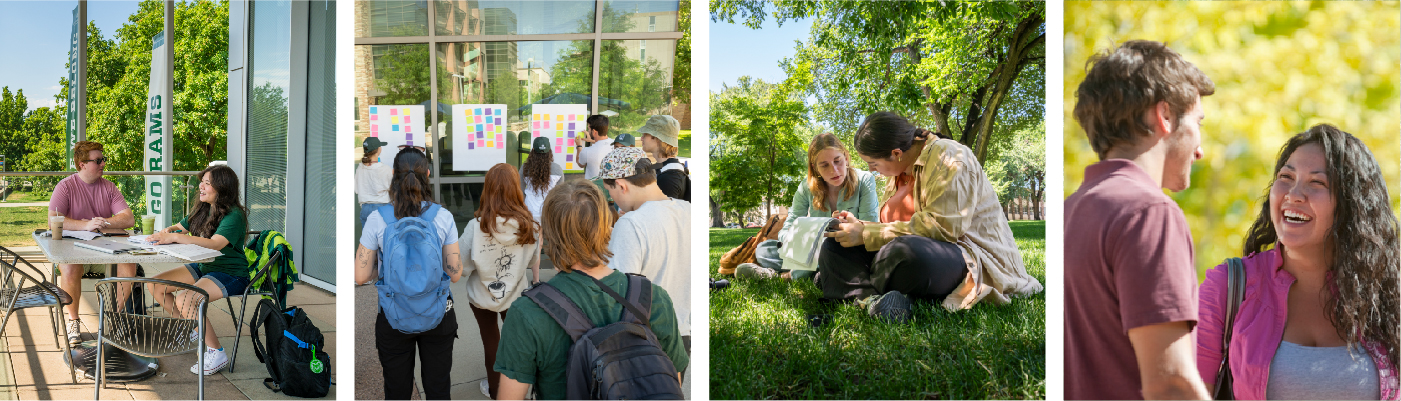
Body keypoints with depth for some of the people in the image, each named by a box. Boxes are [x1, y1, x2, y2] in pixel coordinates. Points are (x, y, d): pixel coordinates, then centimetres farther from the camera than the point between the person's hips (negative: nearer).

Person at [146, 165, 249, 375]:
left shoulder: (234, 215, -20)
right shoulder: (203, 210, 8)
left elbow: (215, 244, -35)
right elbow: (179, 227, 17)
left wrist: (175, 237, -38)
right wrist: (168, 231, -8)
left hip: (230, 274, -9)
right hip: (202, 267, 9)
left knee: (184, 300, -29)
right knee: (156, 285, 4)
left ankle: (216, 353, -17)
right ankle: (189, 329, 22)